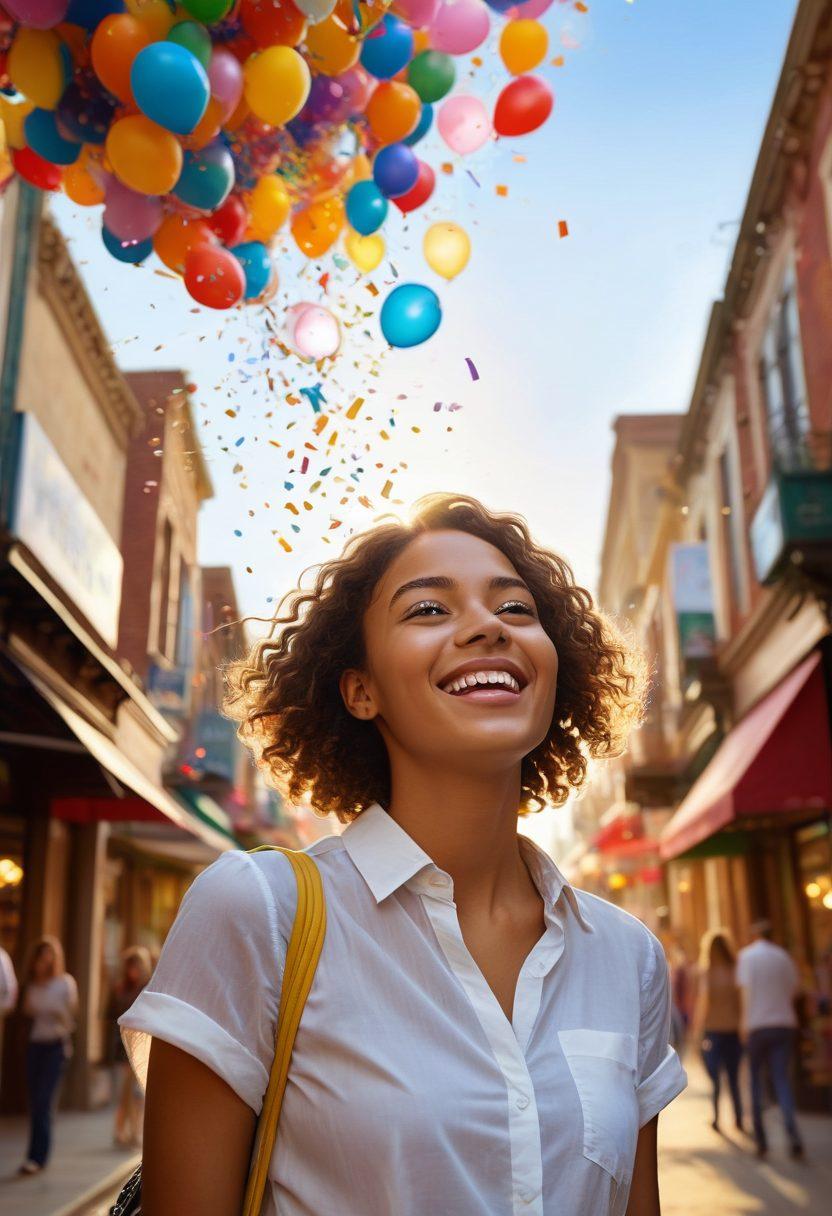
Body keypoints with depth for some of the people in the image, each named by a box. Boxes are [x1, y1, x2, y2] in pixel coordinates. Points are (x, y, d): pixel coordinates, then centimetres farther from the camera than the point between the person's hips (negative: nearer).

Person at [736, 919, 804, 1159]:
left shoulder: (746, 955, -1)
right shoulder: (783, 956, 9)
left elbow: (746, 990, -10)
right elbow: (794, 988, 12)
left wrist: (744, 1023, -8)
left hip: (758, 1025, -2)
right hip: (784, 1023, 2)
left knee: (756, 1081, 10)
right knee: (782, 1080, 2)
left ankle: (761, 1140, 10)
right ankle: (793, 1134, -18)